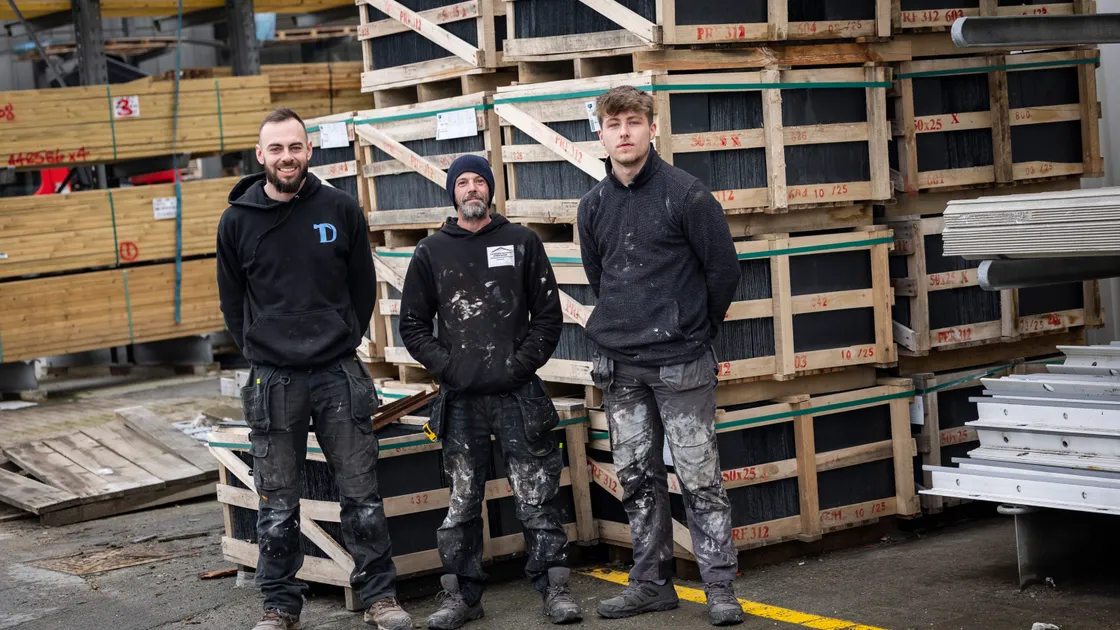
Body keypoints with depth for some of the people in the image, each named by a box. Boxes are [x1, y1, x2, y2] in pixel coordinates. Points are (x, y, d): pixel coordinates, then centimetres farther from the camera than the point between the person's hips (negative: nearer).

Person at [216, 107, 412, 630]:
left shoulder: (341, 210, 0)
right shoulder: (237, 221, 1)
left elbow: (362, 287, 10)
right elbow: (232, 302, 11)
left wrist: (344, 345, 9)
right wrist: (261, 353, 8)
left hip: (339, 373, 0)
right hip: (272, 380, 0)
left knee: (361, 494, 4)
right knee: (277, 507, 6)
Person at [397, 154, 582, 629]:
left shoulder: (522, 243, 7)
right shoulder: (432, 252, 8)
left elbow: (549, 314, 6)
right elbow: (413, 324, 10)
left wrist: (523, 362, -6)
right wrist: (445, 364, -4)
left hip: (518, 393, -1)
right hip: (460, 398, 1)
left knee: (536, 497, -1)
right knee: (462, 503, 6)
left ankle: (554, 589, 6)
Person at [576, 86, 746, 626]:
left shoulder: (685, 195, -8)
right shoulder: (593, 206, 7)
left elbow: (724, 268, -3)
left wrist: (694, 330, 7)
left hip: (680, 366, -5)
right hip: (620, 368, 5)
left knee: (699, 478, -2)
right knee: (637, 480, 10)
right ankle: (651, 583, 20)